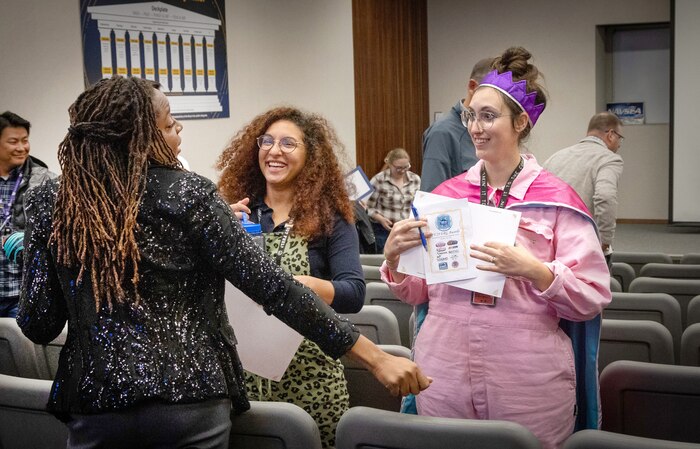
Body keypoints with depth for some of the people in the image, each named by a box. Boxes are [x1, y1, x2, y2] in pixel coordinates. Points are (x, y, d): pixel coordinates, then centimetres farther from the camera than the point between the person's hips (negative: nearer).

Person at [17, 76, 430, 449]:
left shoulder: (50, 203, -2)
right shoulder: (187, 194, -9)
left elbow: (38, 325, 0)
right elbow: (271, 286, -15)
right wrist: (375, 357, -14)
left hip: (96, 404, 3)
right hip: (191, 399, -2)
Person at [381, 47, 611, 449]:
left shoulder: (557, 200, -5)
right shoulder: (446, 195, 6)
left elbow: (592, 297, -8)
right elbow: (417, 292, 10)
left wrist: (534, 271, -23)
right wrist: (394, 259, -9)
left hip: (529, 384, -3)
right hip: (444, 378, 3)